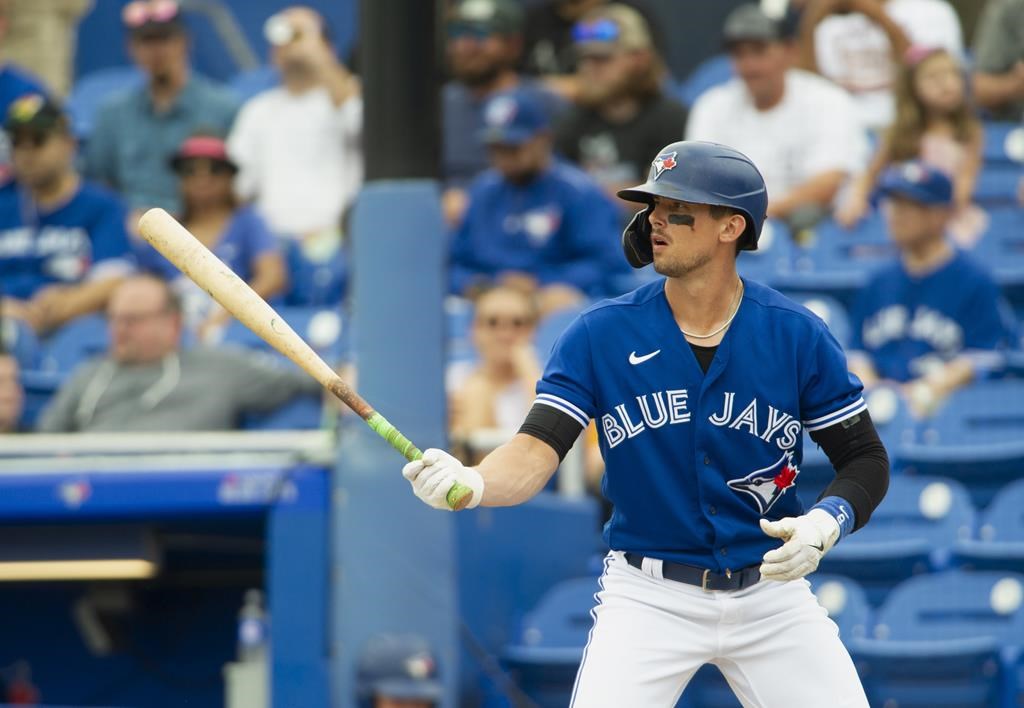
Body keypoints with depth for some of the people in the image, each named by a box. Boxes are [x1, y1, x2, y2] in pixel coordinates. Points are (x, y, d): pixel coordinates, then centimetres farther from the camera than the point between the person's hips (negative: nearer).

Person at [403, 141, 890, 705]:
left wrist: (825, 523, -19)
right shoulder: (601, 335, -6)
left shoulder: (797, 335, -5)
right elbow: (538, 449, -16)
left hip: (770, 592, 1)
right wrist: (471, 483, -37)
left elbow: (866, 461, 1)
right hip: (647, 597, -1)